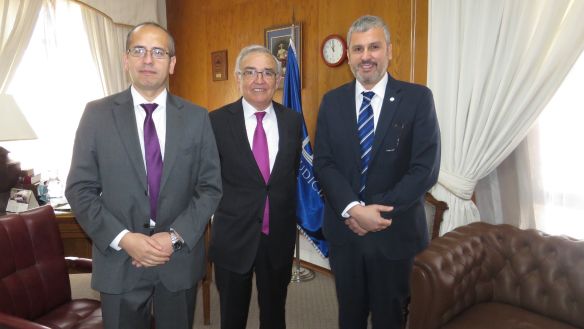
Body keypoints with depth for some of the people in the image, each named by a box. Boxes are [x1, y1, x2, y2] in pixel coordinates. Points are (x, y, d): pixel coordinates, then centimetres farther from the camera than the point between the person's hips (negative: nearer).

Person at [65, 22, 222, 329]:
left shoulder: (196, 117, -1)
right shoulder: (97, 113, -3)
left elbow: (211, 186, -1)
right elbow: (79, 188, -3)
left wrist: (175, 236, -12)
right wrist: (123, 238, -14)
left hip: (180, 259, 1)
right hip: (118, 260, -1)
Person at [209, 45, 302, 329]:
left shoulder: (293, 120, -1)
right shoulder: (217, 121, -8)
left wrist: (289, 213, 8)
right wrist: (227, 208, -1)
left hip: (279, 236, 2)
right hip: (233, 236, -1)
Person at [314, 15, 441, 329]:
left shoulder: (418, 98, -6)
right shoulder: (332, 101, 3)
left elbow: (426, 169, -12)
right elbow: (323, 162, -4)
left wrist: (378, 211, -16)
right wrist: (353, 209, -18)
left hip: (396, 232, -2)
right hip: (343, 229, 3)